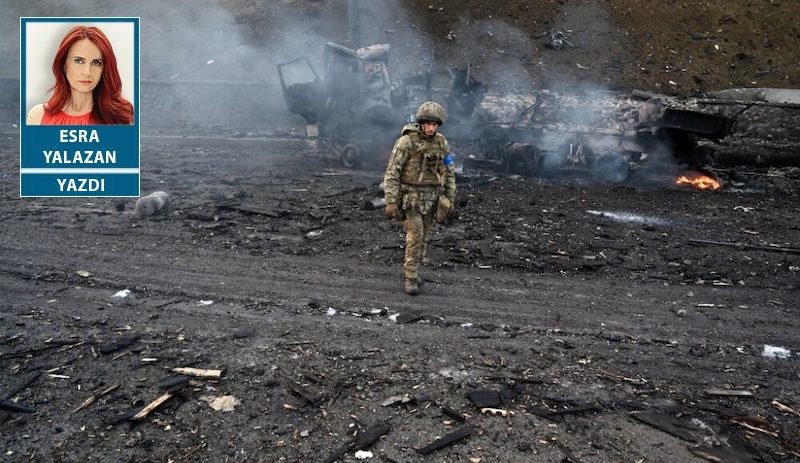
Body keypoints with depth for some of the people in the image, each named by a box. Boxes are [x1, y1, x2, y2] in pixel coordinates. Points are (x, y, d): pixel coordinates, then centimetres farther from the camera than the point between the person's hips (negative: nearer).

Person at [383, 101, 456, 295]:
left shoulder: (441, 143, 0)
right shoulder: (406, 141, -15)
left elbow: (449, 173, 8)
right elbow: (392, 172, -15)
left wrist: (451, 199, 5)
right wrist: (390, 201, -18)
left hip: (430, 197, 5)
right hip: (410, 196, -5)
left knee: (423, 237, 11)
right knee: (415, 235, -13)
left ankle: (411, 270, 28)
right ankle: (411, 278, -4)